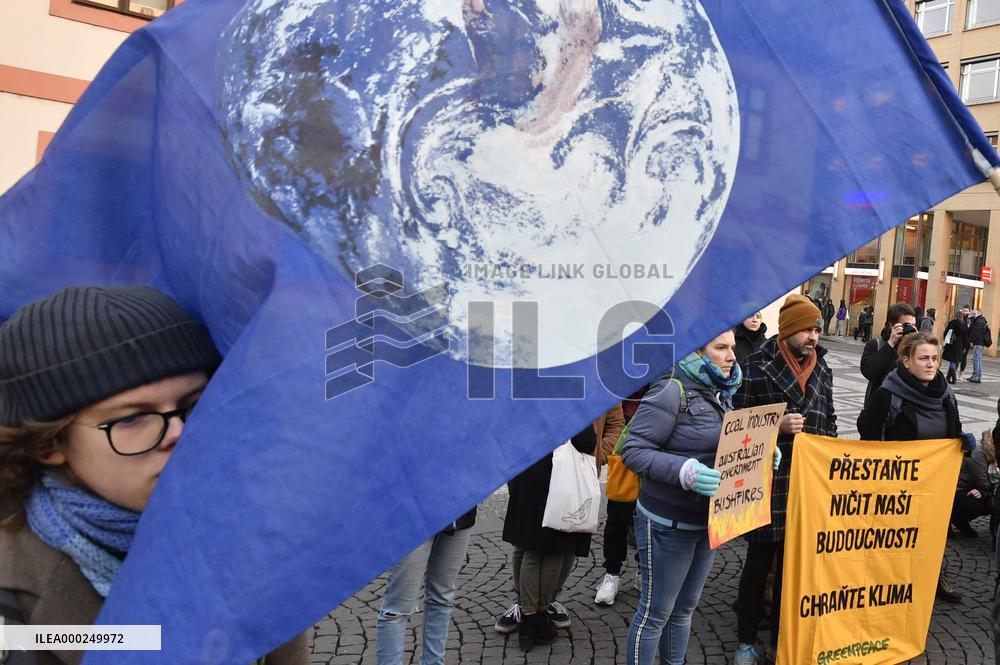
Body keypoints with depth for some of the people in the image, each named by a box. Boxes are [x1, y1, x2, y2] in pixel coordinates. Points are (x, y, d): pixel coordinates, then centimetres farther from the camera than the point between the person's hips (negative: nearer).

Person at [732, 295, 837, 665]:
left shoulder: (822, 370, 9)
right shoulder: (759, 367, -10)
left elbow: (828, 421, 19)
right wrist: (776, 426, -21)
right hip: (768, 483, -5)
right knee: (759, 562, 8)